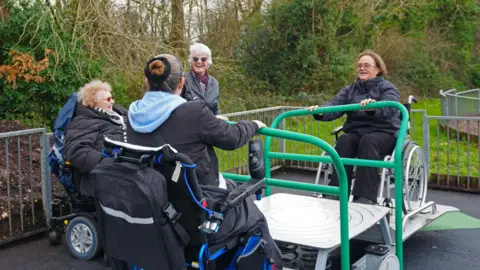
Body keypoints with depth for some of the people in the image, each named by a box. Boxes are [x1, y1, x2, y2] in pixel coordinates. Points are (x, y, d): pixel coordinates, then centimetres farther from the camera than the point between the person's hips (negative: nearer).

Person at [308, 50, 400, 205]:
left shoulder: (387, 87, 2)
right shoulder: (350, 89, 15)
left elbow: (389, 106, -22)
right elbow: (335, 104, -4)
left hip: (384, 133, -4)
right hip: (356, 132, 4)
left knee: (368, 141, -36)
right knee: (343, 141, -29)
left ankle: (365, 196, -41)